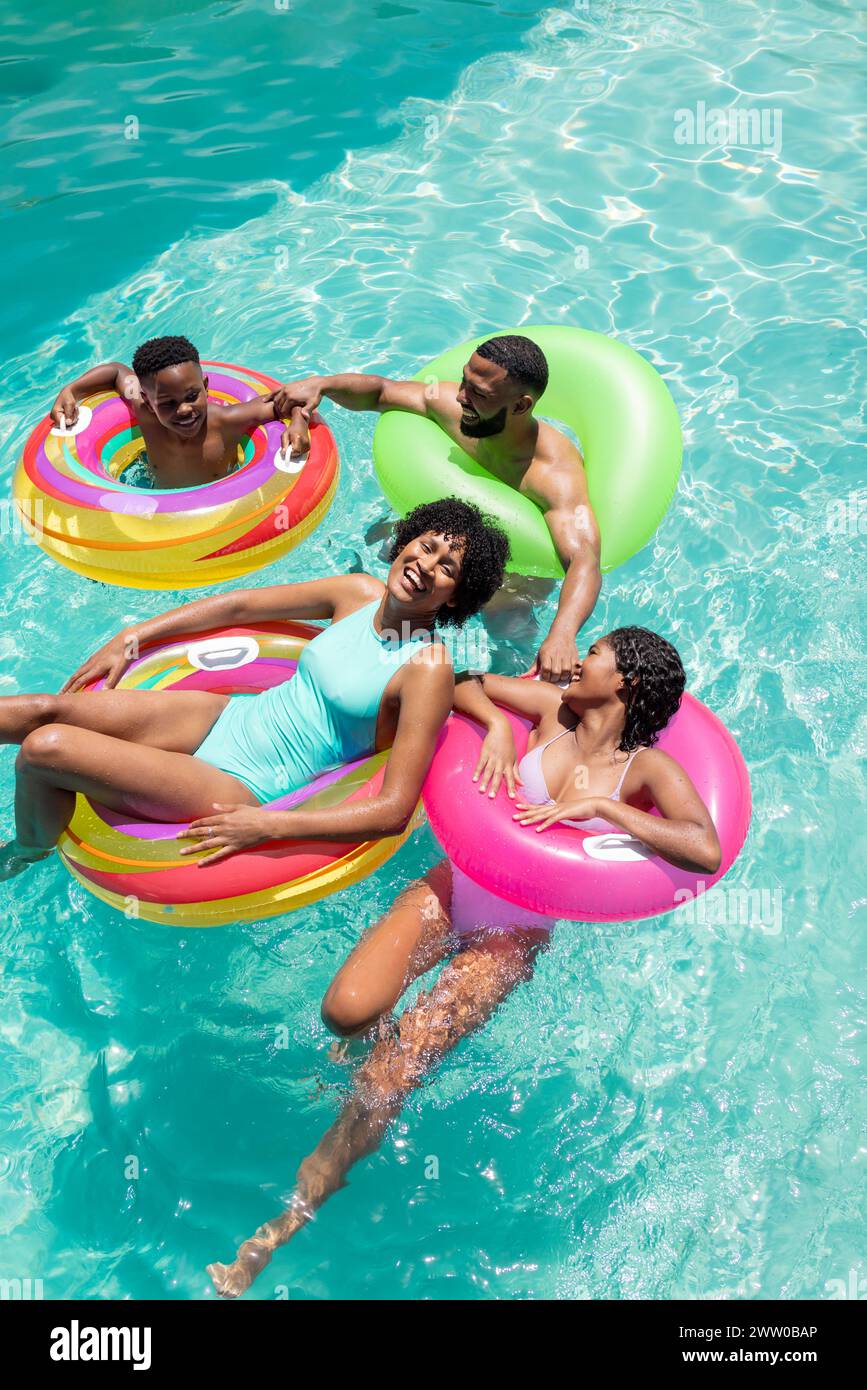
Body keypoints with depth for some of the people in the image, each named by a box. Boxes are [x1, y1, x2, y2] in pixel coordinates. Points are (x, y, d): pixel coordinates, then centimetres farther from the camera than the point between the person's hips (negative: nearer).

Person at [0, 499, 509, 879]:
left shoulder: (428, 670, -17)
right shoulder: (360, 593, 1)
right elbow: (242, 604, 13)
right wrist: (132, 637, 13)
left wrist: (268, 826, -25)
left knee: (44, 748, -15)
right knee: (43, 710, -9)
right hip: (228, 714, 6)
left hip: (238, 788, -6)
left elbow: (395, 812, -21)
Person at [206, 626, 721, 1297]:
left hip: (515, 932, -3)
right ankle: (377, 1035, 19)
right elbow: (463, 681, 13)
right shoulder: (555, 708, 6)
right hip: (455, 883, 3)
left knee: (391, 1076, -12)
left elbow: (706, 849, -22)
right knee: (346, 1008, -20)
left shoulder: (648, 767, -5)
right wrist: (496, 725, -6)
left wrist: (600, 803, -21)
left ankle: (285, 1223, 8)